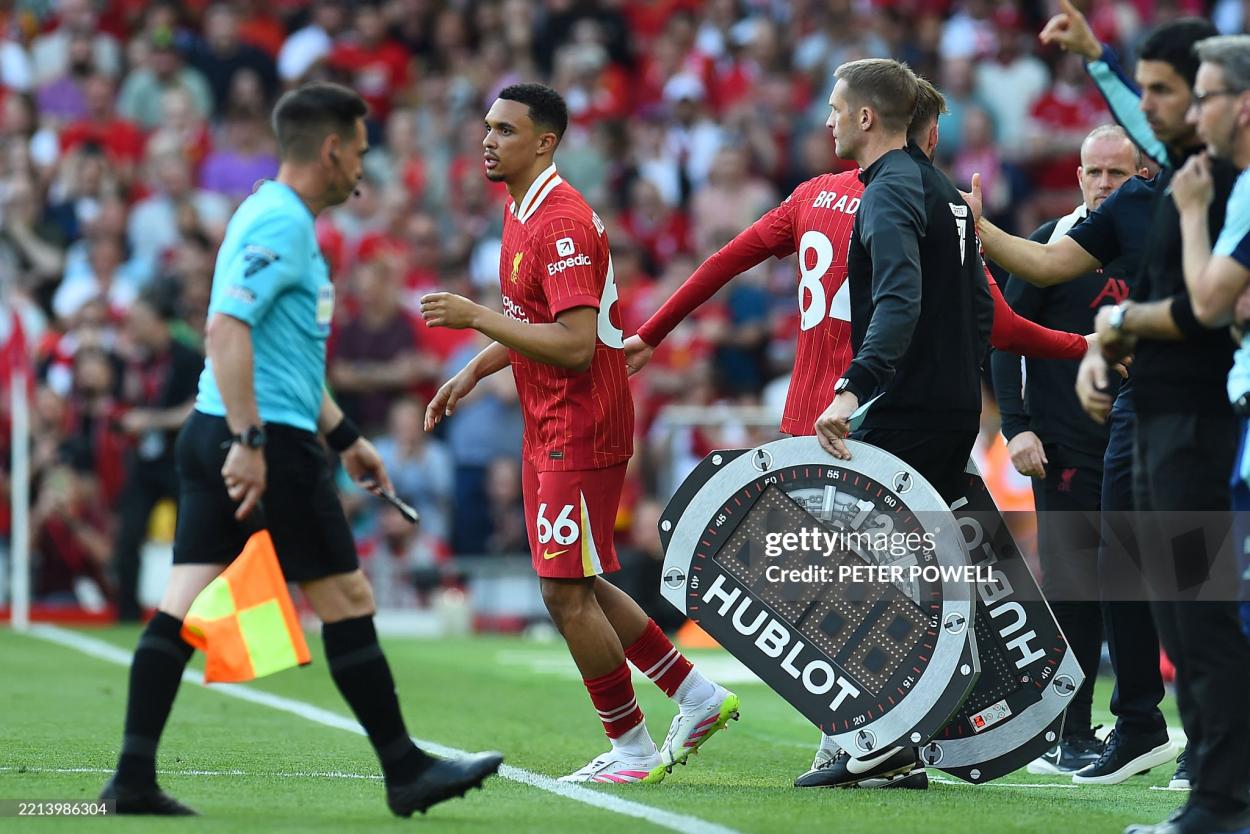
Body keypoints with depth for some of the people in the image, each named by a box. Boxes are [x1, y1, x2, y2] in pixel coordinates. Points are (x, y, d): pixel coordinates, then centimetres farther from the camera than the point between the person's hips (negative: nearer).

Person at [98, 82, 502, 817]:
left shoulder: (276, 218, 20)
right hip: (271, 443, -10)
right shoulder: (282, 224, -13)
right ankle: (406, 772, 7)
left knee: (185, 606, 3)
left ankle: (134, 778, -2)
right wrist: (249, 440, -27)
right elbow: (226, 328, -23)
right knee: (347, 599, -1)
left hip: (218, 437, 10)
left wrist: (344, 436, 31)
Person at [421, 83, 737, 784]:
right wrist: (474, 372, 19)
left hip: (582, 430, -10)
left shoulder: (562, 222, -20)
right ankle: (699, 695, 23)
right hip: (550, 430, 10)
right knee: (579, 587, 14)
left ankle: (632, 748, 5)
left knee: (566, 591, -6)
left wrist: (477, 317, -24)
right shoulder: (522, 210, 12)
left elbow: (575, 344, -27)